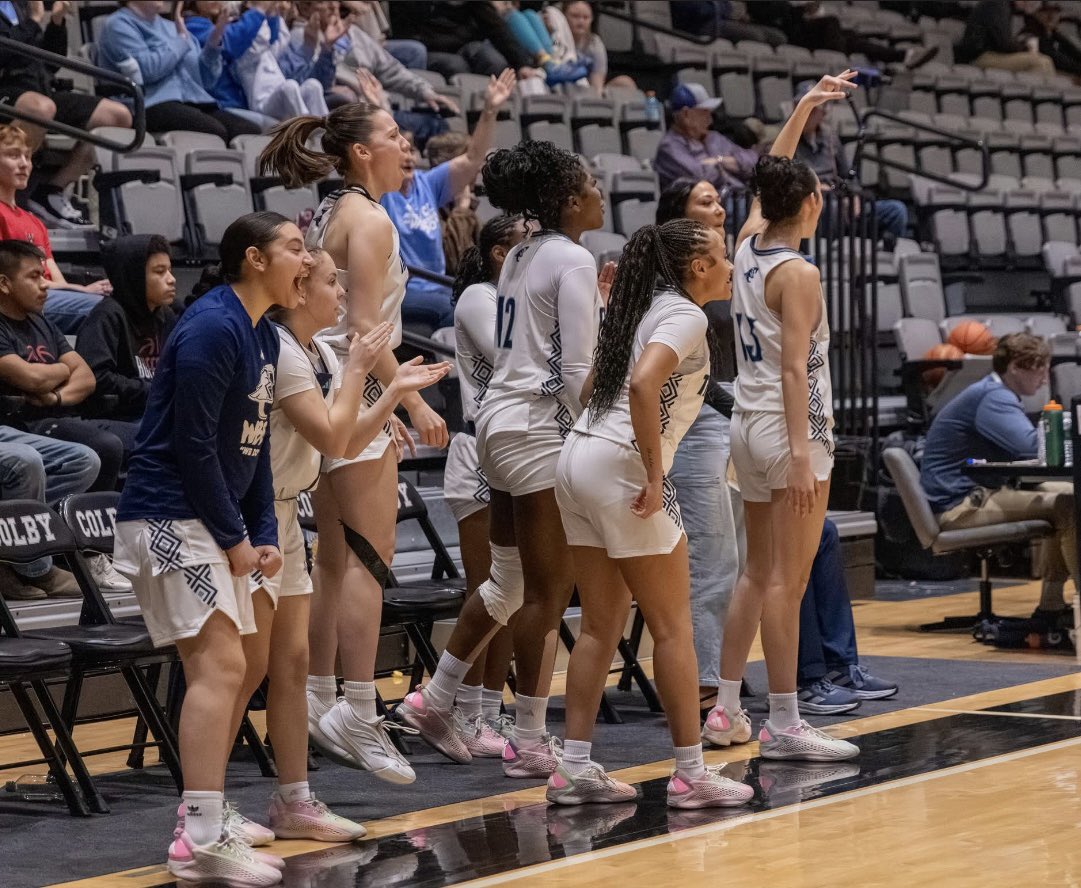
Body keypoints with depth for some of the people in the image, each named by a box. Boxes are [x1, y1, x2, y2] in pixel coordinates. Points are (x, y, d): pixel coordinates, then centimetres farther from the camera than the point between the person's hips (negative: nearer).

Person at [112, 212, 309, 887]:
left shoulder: (264, 335, 12)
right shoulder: (212, 328, -17)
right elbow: (193, 445, -20)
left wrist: (263, 534, 6)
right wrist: (235, 537, -14)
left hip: (216, 521, 10)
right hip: (169, 518, -10)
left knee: (231, 667, 16)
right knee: (218, 664, -17)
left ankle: (207, 813, 28)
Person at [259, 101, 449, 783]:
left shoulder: (331, 215, 16)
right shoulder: (370, 221, -12)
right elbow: (366, 328, -18)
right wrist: (414, 402, -18)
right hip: (356, 394, -10)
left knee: (336, 559, 13)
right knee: (370, 559, -10)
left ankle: (320, 702, 18)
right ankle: (360, 716, -12)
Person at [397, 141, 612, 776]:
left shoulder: (522, 257, 16)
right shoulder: (573, 259, -11)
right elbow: (577, 368, -16)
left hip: (502, 419, 10)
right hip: (541, 429, -10)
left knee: (510, 581, 18)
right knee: (549, 592, -4)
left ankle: (435, 700, 23)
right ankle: (531, 743, 0)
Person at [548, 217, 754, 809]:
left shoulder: (647, 308, 19)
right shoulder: (685, 315, -8)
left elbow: (593, 389, 24)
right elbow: (642, 384, -25)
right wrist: (654, 477, -21)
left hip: (578, 460, 9)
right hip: (620, 466, -9)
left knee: (601, 626, 11)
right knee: (671, 625, -1)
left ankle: (574, 769, 9)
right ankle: (690, 774, 2)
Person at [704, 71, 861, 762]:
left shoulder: (749, 245, 8)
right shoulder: (797, 273, -14)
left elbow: (773, 177, 25)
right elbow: (795, 369, -20)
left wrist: (806, 106, 28)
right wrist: (801, 453, -23)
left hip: (749, 424, 9)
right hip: (790, 429, -9)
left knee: (759, 574, 15)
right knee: (787, 581, -6)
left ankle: (726, 711, 18)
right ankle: (785, 726, -3)